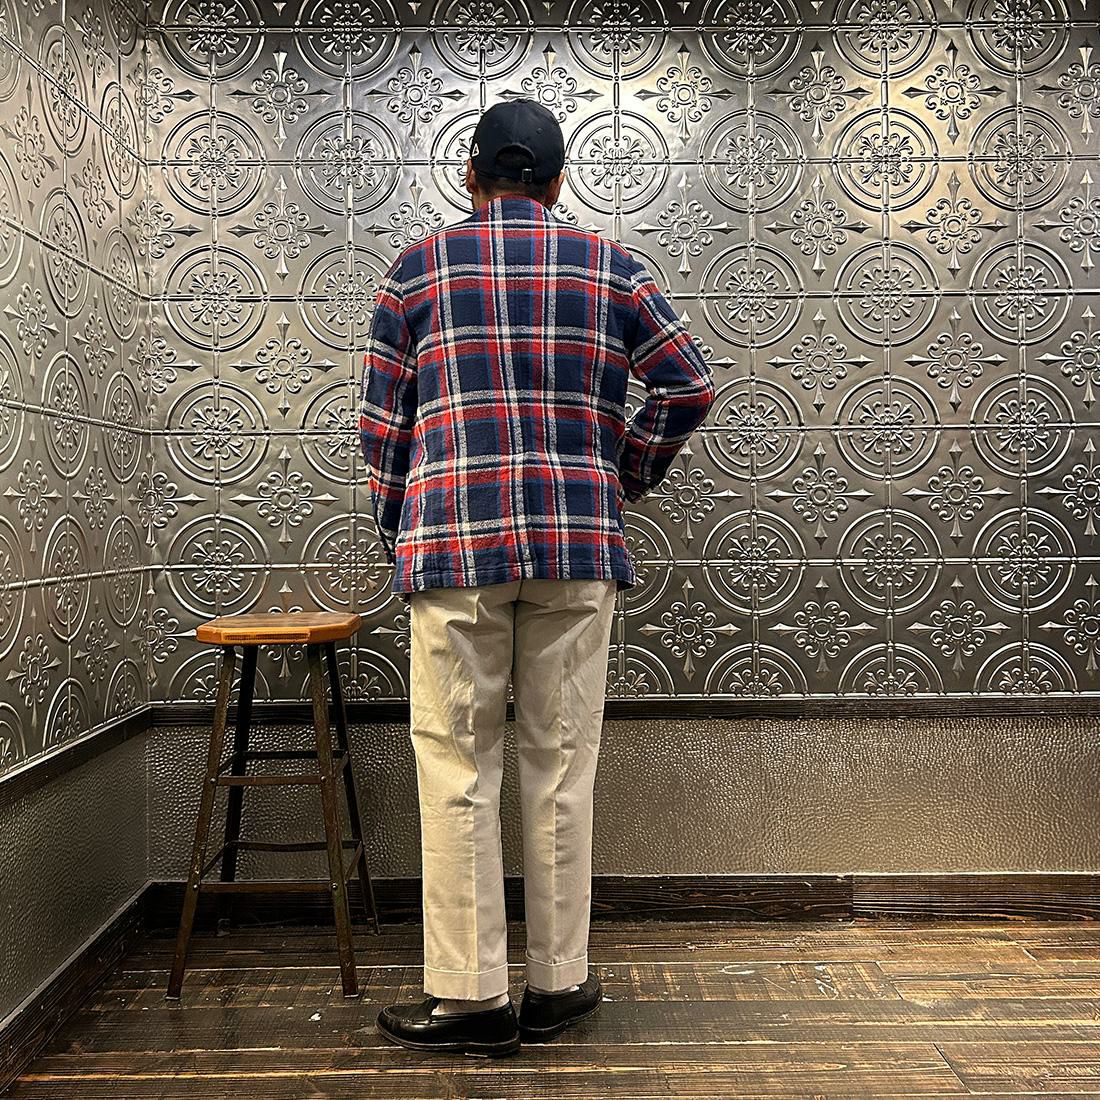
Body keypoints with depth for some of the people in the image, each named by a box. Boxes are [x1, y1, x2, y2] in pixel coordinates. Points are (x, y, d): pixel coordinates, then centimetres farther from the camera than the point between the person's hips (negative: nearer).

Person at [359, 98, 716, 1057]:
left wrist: (398, 537, 15)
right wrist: (628, 476, 18)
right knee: (562, 765, 8)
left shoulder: (419, 267, 8)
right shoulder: (608, 266, 11)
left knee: (458, 769, 5)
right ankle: (559, 984, 19)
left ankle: (471, 995, 11)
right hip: (578, 544, 2)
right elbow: (691, 385, 7)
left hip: (454, 544, -1)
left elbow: (382, 419, 6)